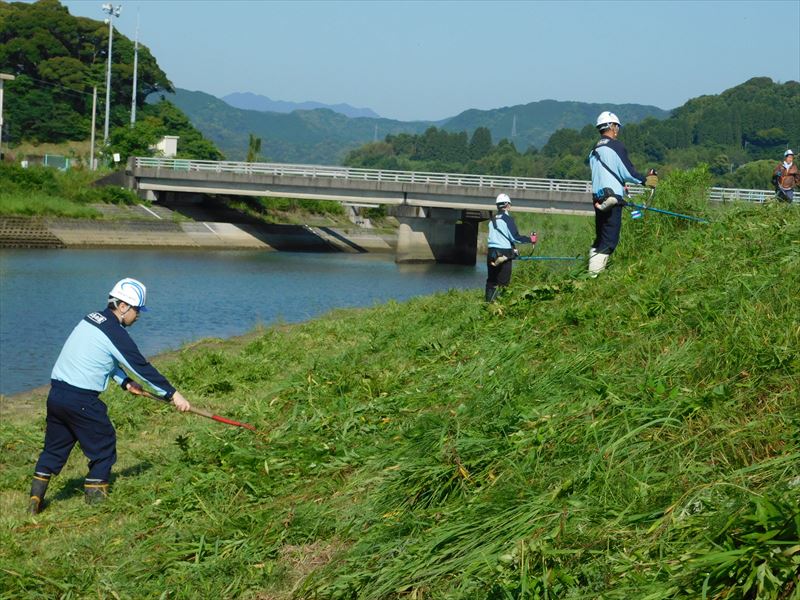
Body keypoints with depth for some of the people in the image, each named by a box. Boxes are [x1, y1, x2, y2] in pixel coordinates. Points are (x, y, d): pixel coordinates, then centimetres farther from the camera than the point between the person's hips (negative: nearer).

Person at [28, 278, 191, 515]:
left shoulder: (92, 320, 15)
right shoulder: (116, 334, -12)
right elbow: (142, 367, -9)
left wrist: (125, 382, 22)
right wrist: (172, 394, -3)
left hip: (56, 393, 8)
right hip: (80, 399, -8)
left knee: (55, 446, 16)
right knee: (103, 444, 8)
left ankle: (35, 498, 14)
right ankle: (95, 495, 12)